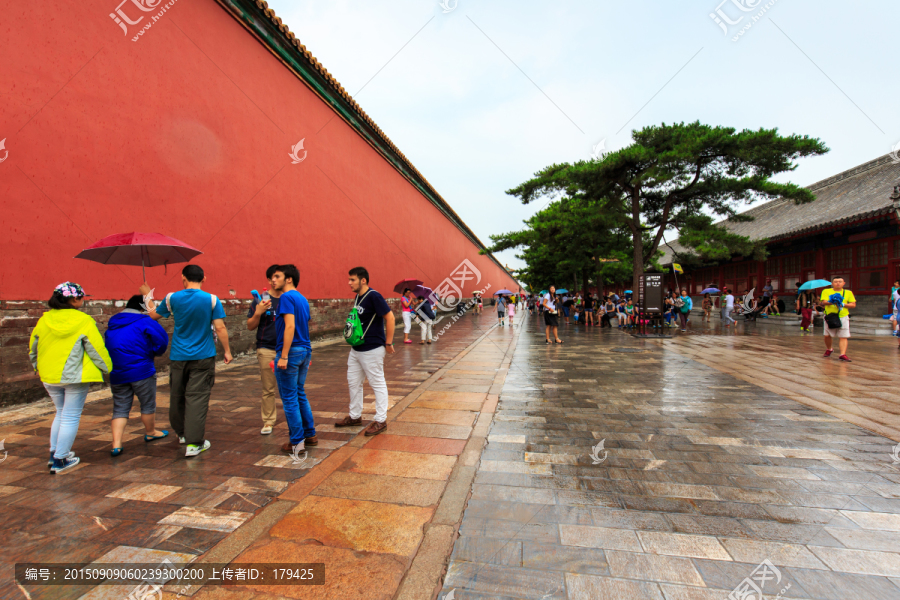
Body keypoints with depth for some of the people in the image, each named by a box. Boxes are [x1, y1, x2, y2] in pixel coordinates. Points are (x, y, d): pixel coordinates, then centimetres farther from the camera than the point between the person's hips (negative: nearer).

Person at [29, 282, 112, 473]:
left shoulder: (44, 320, 2)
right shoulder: (84, 322, -14)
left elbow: (33, 348, 14)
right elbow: (97, 350, -11)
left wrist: (38, 368, 30)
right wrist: (107, 368, 2)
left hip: (49, 377, 6)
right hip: (76, 376, -6)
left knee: (61, 413, 23)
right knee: (71, 417, 4)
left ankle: (53, 453, 26)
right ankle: (60, 460, 8)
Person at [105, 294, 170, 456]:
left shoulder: (112, 325, 13)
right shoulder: (144, 322, -10)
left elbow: (107, 347, 18)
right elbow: (162, 340, -15)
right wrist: (155, 353, 4)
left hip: (117, 374, 6)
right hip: (142, 371, -6)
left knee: (120, 409, 10)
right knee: (148, 405, 13)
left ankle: (116, 444, 1)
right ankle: (150, 433, 29)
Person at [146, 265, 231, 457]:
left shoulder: (172, 298, -2)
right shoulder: (212, 300, -9)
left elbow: (154, 315, 15)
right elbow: (220, 328, -10)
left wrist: (147, 295, 32)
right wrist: (227, 351, 1)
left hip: (178, 357, 3)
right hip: (203, 357, -2)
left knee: (177, 396, 19)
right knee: (197, 398, -1)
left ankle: (182, 433, 36)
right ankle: (194, 443, -1)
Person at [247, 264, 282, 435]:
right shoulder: (260, 300, 2)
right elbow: (250, 326, 4)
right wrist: (258, 313, -14)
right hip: (267, 350, -1)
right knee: (268, 389, 6)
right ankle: (268, 422, 18)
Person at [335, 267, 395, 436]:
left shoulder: (374, 297, -17)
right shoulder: (358, 297, 9)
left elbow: (390, 317, -20)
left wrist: (388, 343, -18)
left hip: (372, 350, -9)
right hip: (356, 349, 9)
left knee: (377, 384, 3)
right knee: (353, 382, 17)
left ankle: (381, 420, 15)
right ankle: (355, 416, 33)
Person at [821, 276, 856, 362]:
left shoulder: (848, 293, 10)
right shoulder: (826, 291, 5)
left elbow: (853, 305, 6)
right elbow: (824, 302, -8)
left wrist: (843, 304, -12)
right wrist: (831, 302, -28)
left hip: (843, 317, 1)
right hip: (830, 316, -1)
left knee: (843, 337, -6)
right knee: (827, 335, 5)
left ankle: (843, 354, -9)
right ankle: (829, 349, 29)